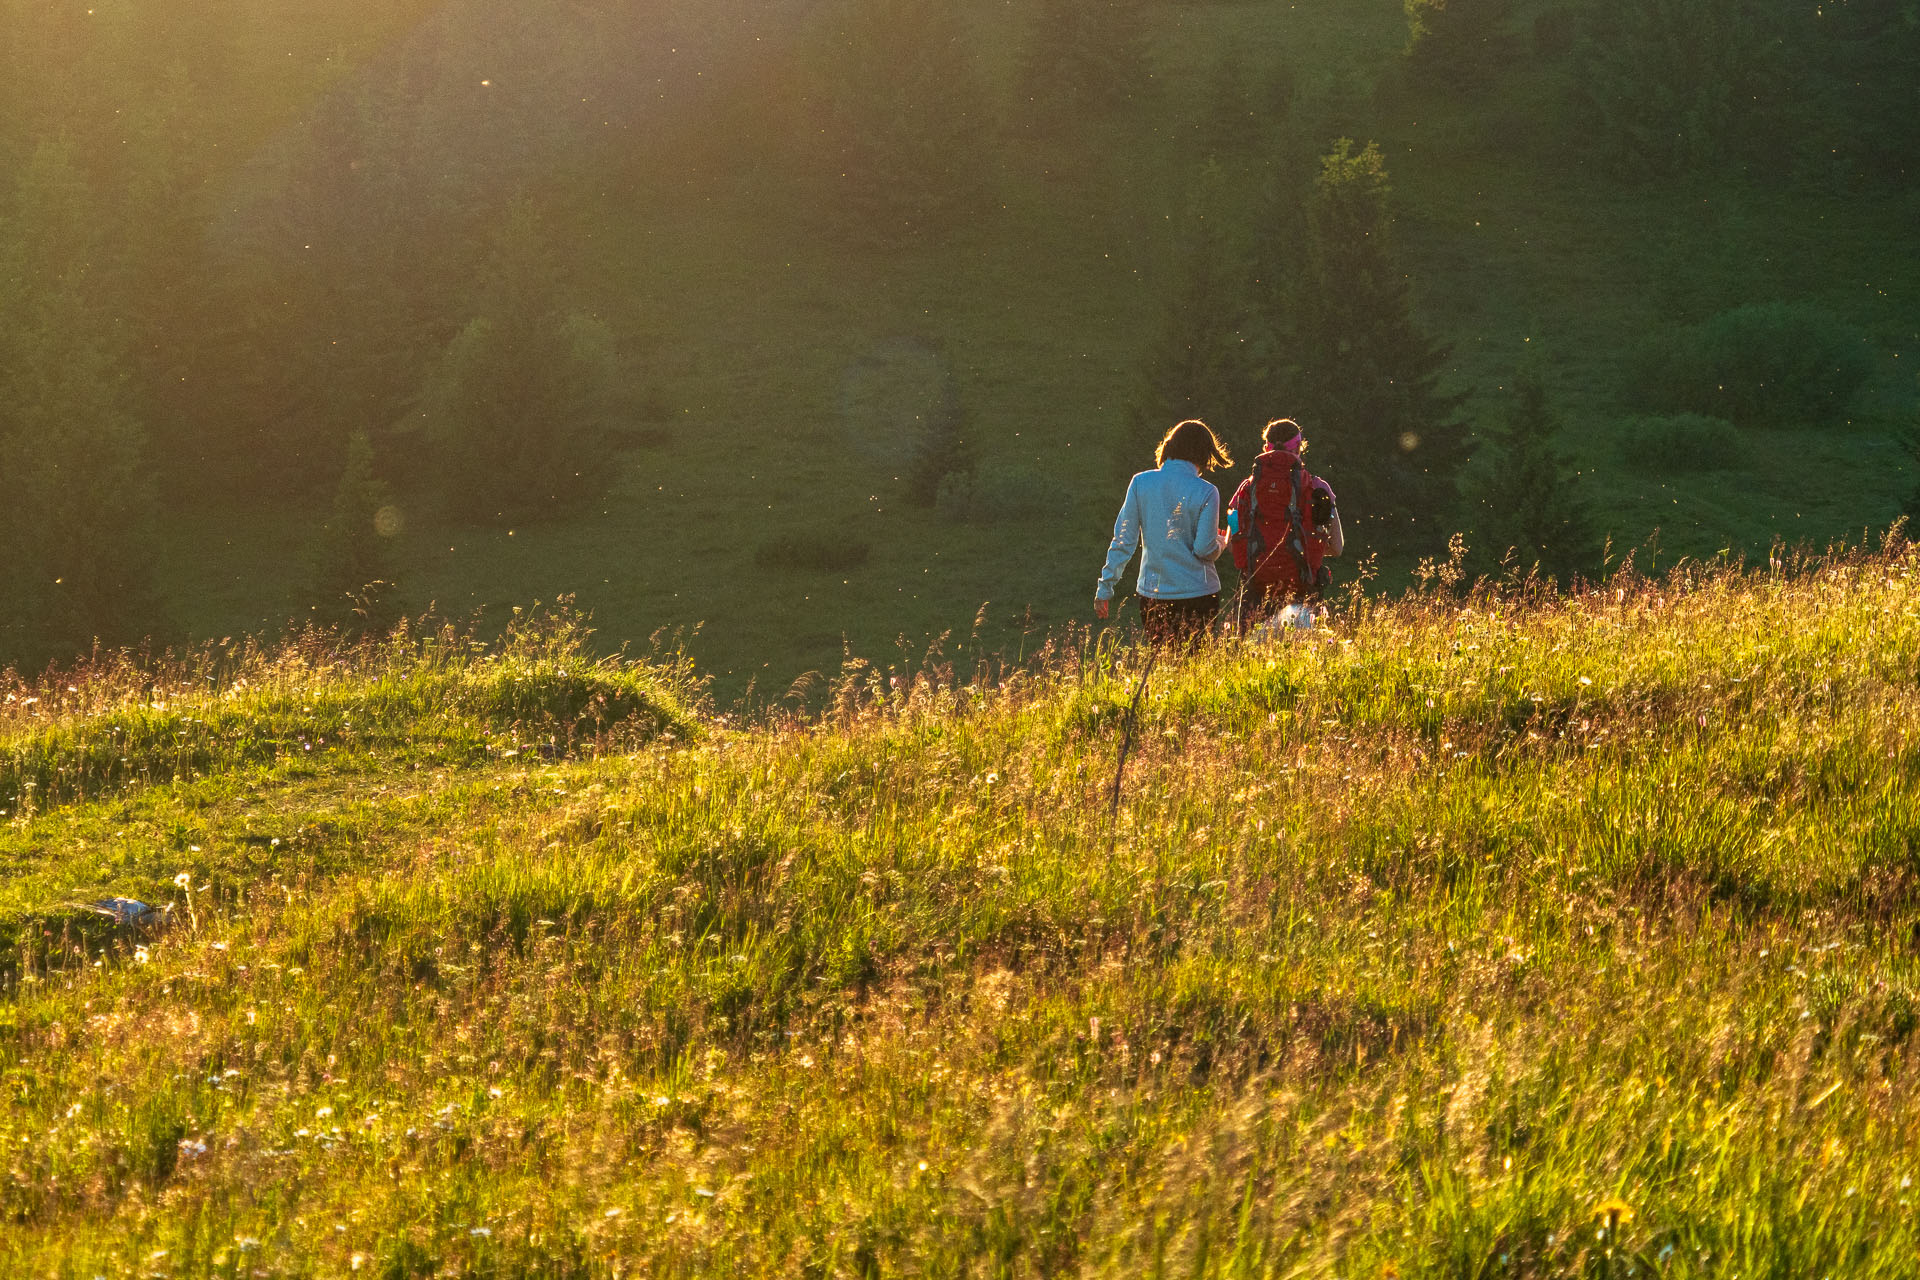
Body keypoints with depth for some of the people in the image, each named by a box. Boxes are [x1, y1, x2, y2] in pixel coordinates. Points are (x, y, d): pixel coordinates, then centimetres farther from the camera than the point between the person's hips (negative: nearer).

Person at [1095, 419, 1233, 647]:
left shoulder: (1140, 483, -2)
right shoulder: (1205, 493, -10)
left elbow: (1124, 540, -1)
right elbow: (1205, 549, -11)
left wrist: (1105, 587, 5)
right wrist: (1220, 543, 12)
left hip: (1152, 592, 3)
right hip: (1197, 593, -2)